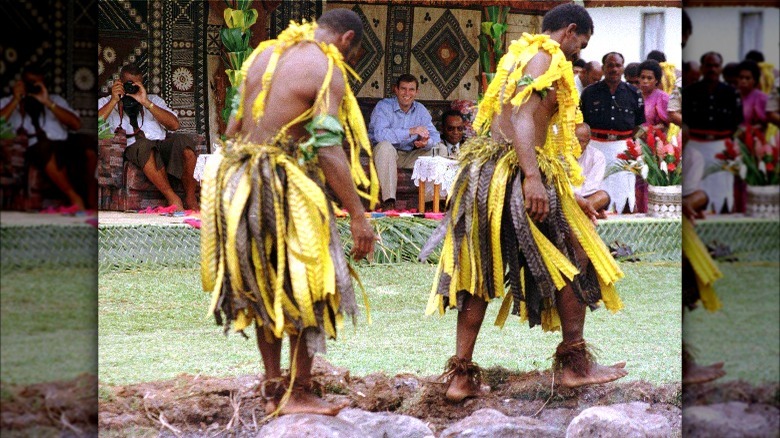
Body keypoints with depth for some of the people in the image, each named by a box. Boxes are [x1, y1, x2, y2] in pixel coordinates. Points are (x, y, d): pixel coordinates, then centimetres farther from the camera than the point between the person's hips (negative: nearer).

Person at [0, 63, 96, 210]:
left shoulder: (56, 99, 23)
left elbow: (76, 125, 5)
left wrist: (48, 103, -3)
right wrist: (16, 100, -4)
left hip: (65, 145, 3)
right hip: (35, 151, -3)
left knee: (88, 141, -29)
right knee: (44, 146, -38)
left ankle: (91, 201, -26)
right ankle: (74, 197, -36)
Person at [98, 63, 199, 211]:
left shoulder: (153, 99, 26)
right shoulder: (105, 103, 20)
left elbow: (174, 125, 6)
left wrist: (146, 103, -2)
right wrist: (114, 101, -6)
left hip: (162, 144, 3)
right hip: (132, 148, -3)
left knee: (185, 140, -30)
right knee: (144, 145, -39)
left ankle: (190, 198, -25)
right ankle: (173, 199, -39)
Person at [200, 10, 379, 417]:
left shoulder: (262, 53, 11)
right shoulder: (328, 70, -9)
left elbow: (233, 125, 12)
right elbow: (327, 149, -17)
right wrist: (358, 215, -15)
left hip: (237, 180, 7)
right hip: (286, 186, -7)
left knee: (263, 288, 17)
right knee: (305, 289, 6)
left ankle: (273, 389, 22)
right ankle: (298, 394, 8)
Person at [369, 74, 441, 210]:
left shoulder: (420, 110, 5)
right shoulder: (384, 106, -12)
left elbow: (435, 136, -3)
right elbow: (379, 134, -30)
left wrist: (425, 142, -29)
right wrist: (411, 131, -35)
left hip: (411, 156, 5)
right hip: (387, 154, -5)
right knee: (385, 145, -37)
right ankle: (388, 202, -41)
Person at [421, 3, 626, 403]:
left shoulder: (522, 56, 25)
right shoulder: (544, 56, -6)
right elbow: (520, 115, -21)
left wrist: (568, 195, 29)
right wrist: (533, 177, -31)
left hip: (485, 174, 10)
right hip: (515, 174, -10)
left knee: (479, 273, 7)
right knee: (573, 261, 3)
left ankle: (461, 376, 5)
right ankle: (575, 364, 8)